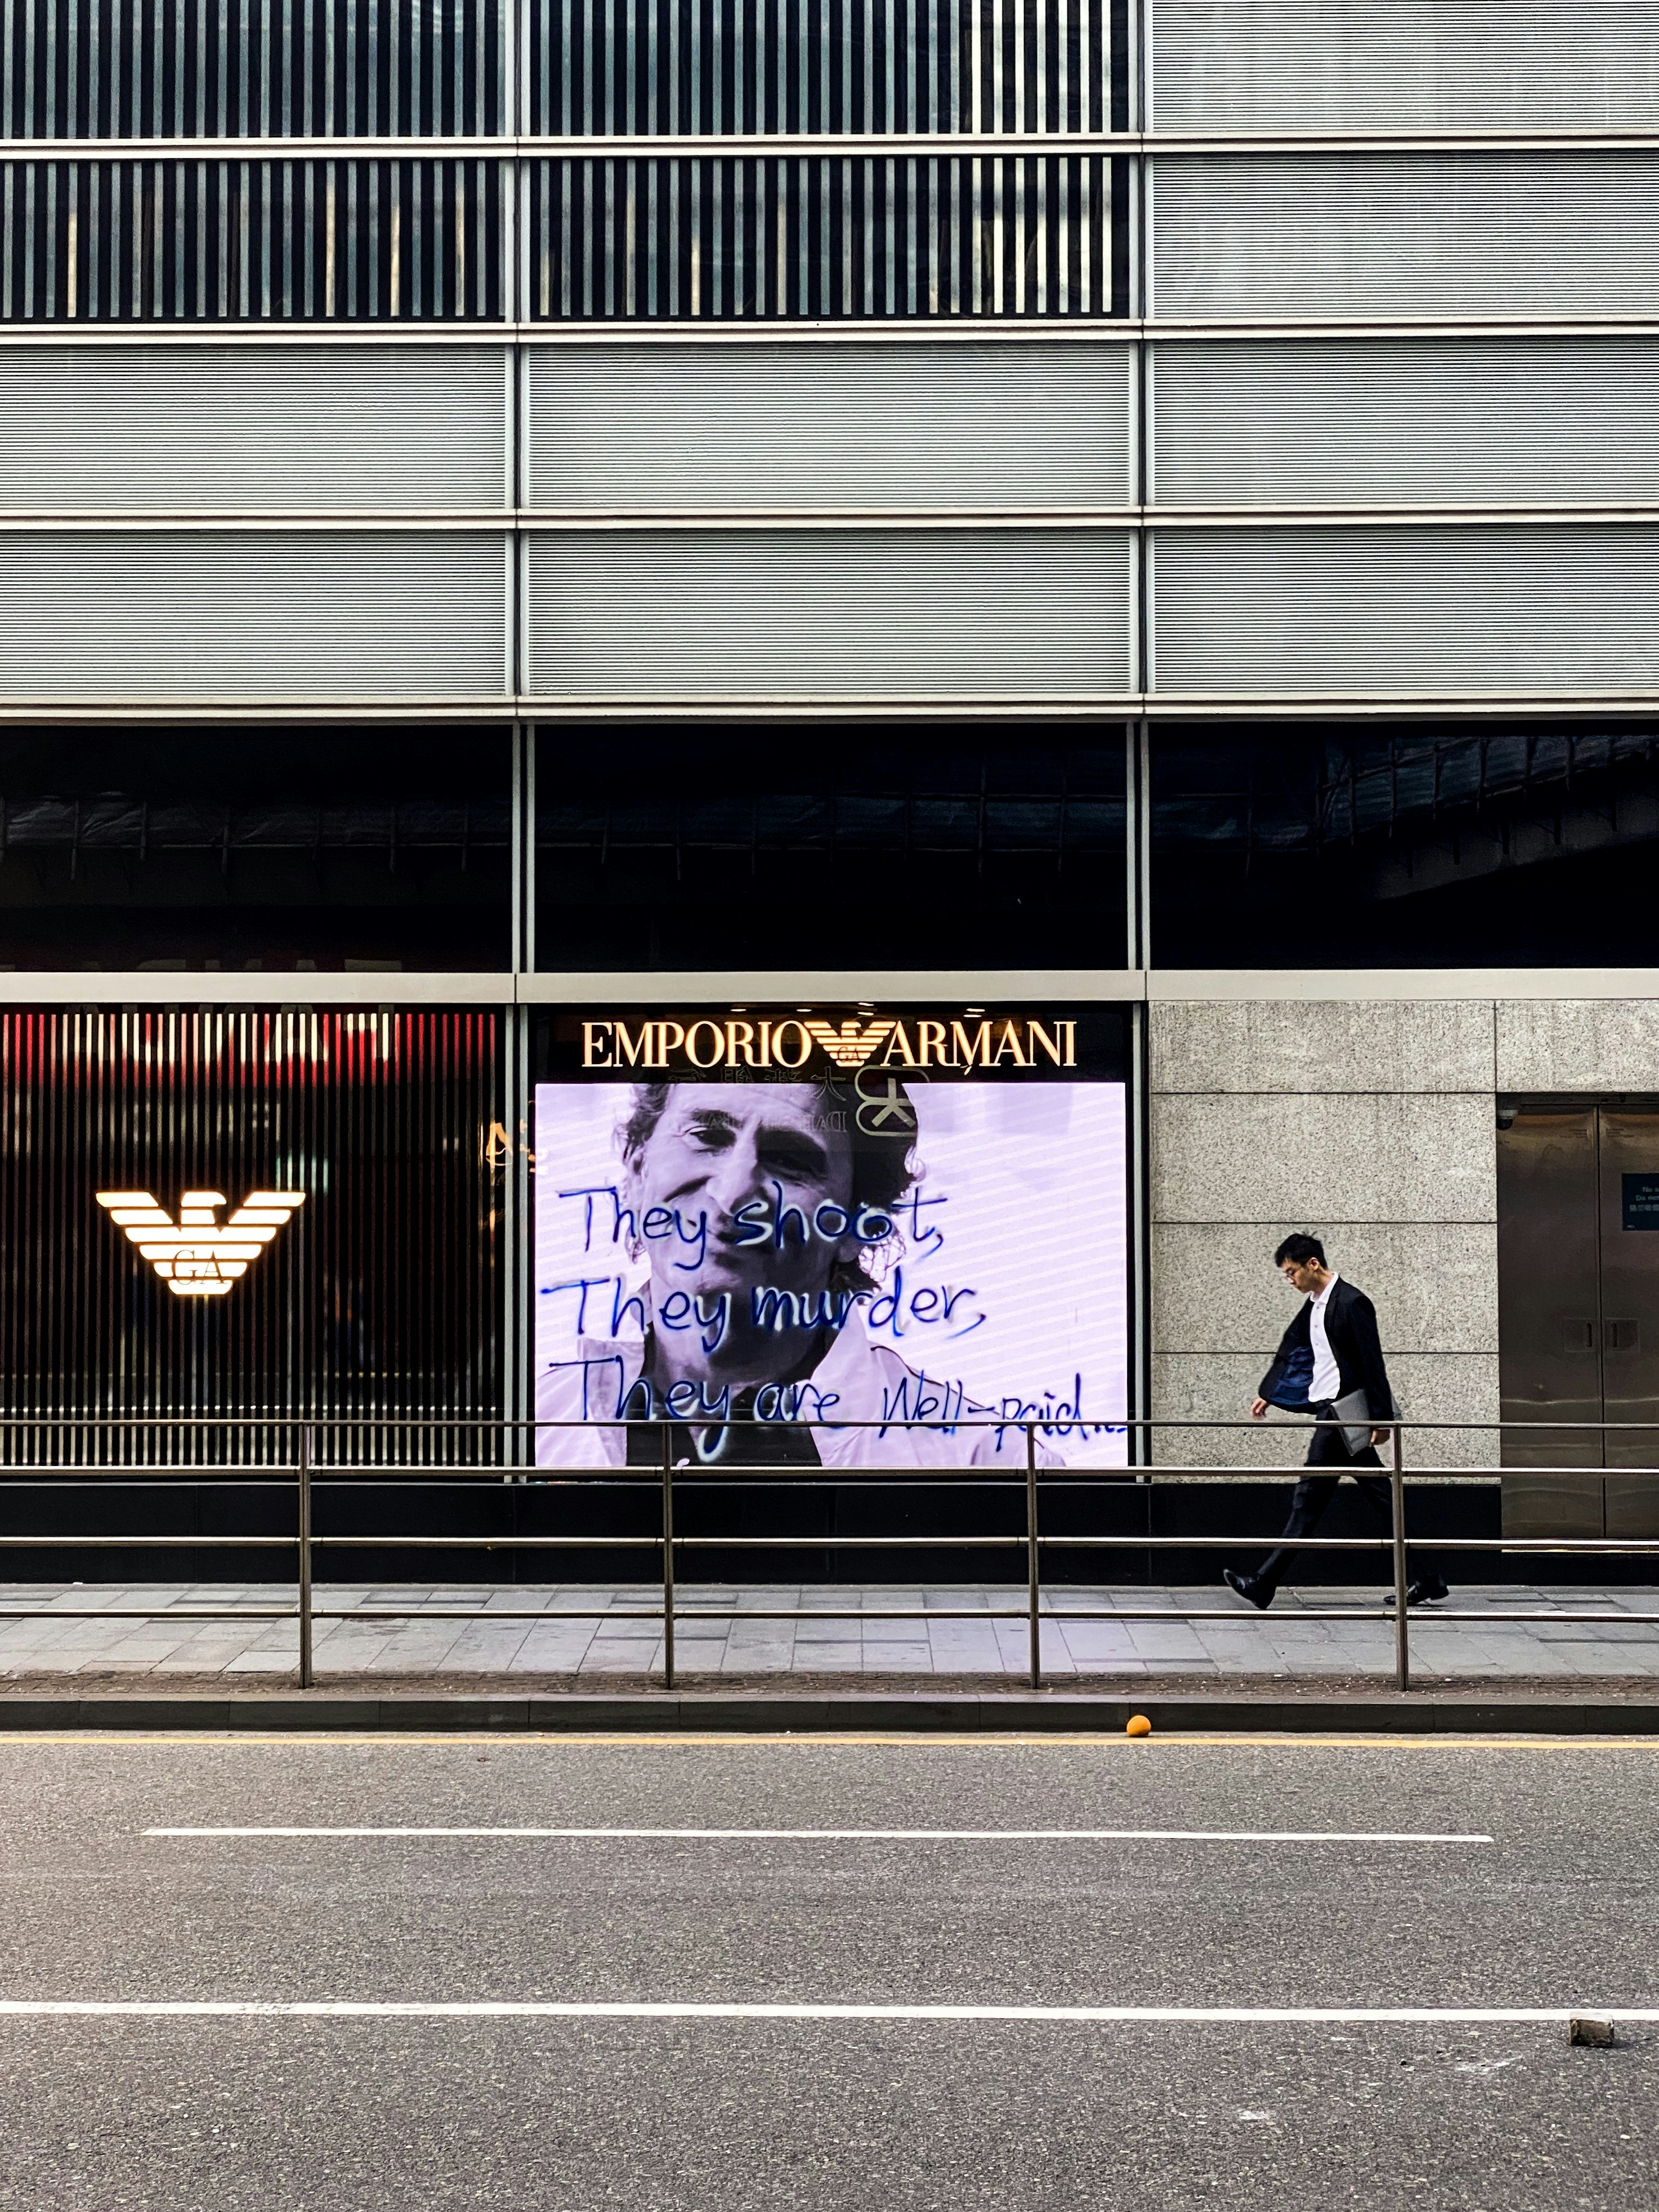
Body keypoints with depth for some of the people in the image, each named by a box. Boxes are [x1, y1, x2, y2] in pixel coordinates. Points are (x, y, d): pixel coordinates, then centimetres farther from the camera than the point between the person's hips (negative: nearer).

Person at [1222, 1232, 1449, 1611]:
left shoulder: (1352, 1303, -14)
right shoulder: (1312, 1305, 14)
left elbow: (1372, 1364, -15)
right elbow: (1290, 1351, 22)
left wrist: (1380, 1418, -16)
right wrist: (1267, 1395, 17)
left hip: (1342, 1413, -10)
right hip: (1328, 1410, 10)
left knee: (1310, 1496, -6)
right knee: (1380, 1497, 9)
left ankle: (1265, 1583, -2)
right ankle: (1428, 1580, 12)